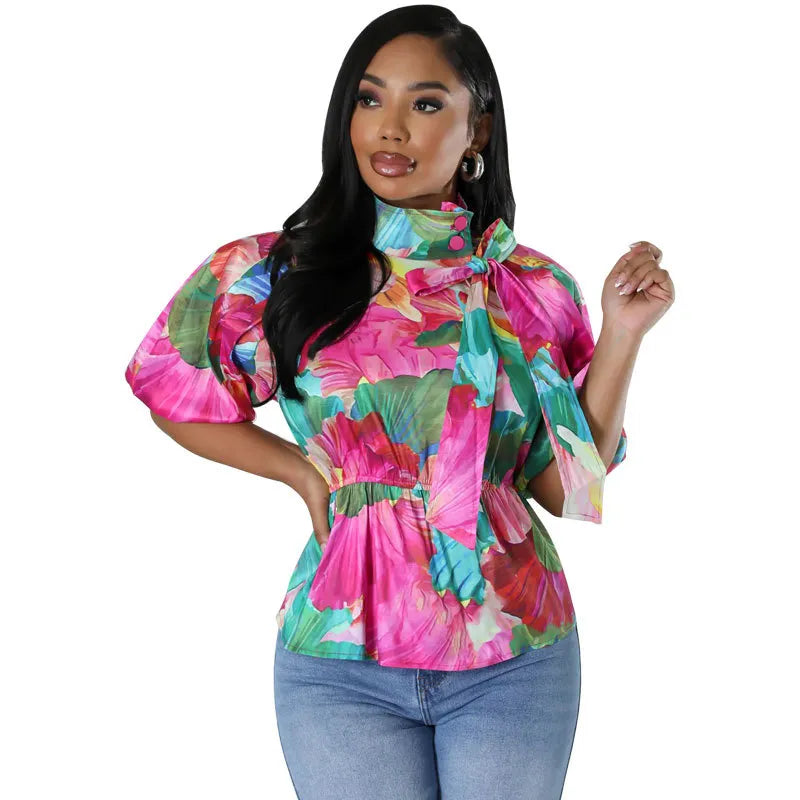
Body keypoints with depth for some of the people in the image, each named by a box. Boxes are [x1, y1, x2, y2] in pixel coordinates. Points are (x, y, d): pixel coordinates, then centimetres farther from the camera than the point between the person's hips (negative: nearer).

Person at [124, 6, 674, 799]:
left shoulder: (535, 287, 1)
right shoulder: (278, 273, -3)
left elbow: (568, 483, 1)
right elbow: (173, 389, 9)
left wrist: (621, 333, -6)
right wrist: (307, 472, 3)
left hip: (518, 660, 1)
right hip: (343, 657, -1)